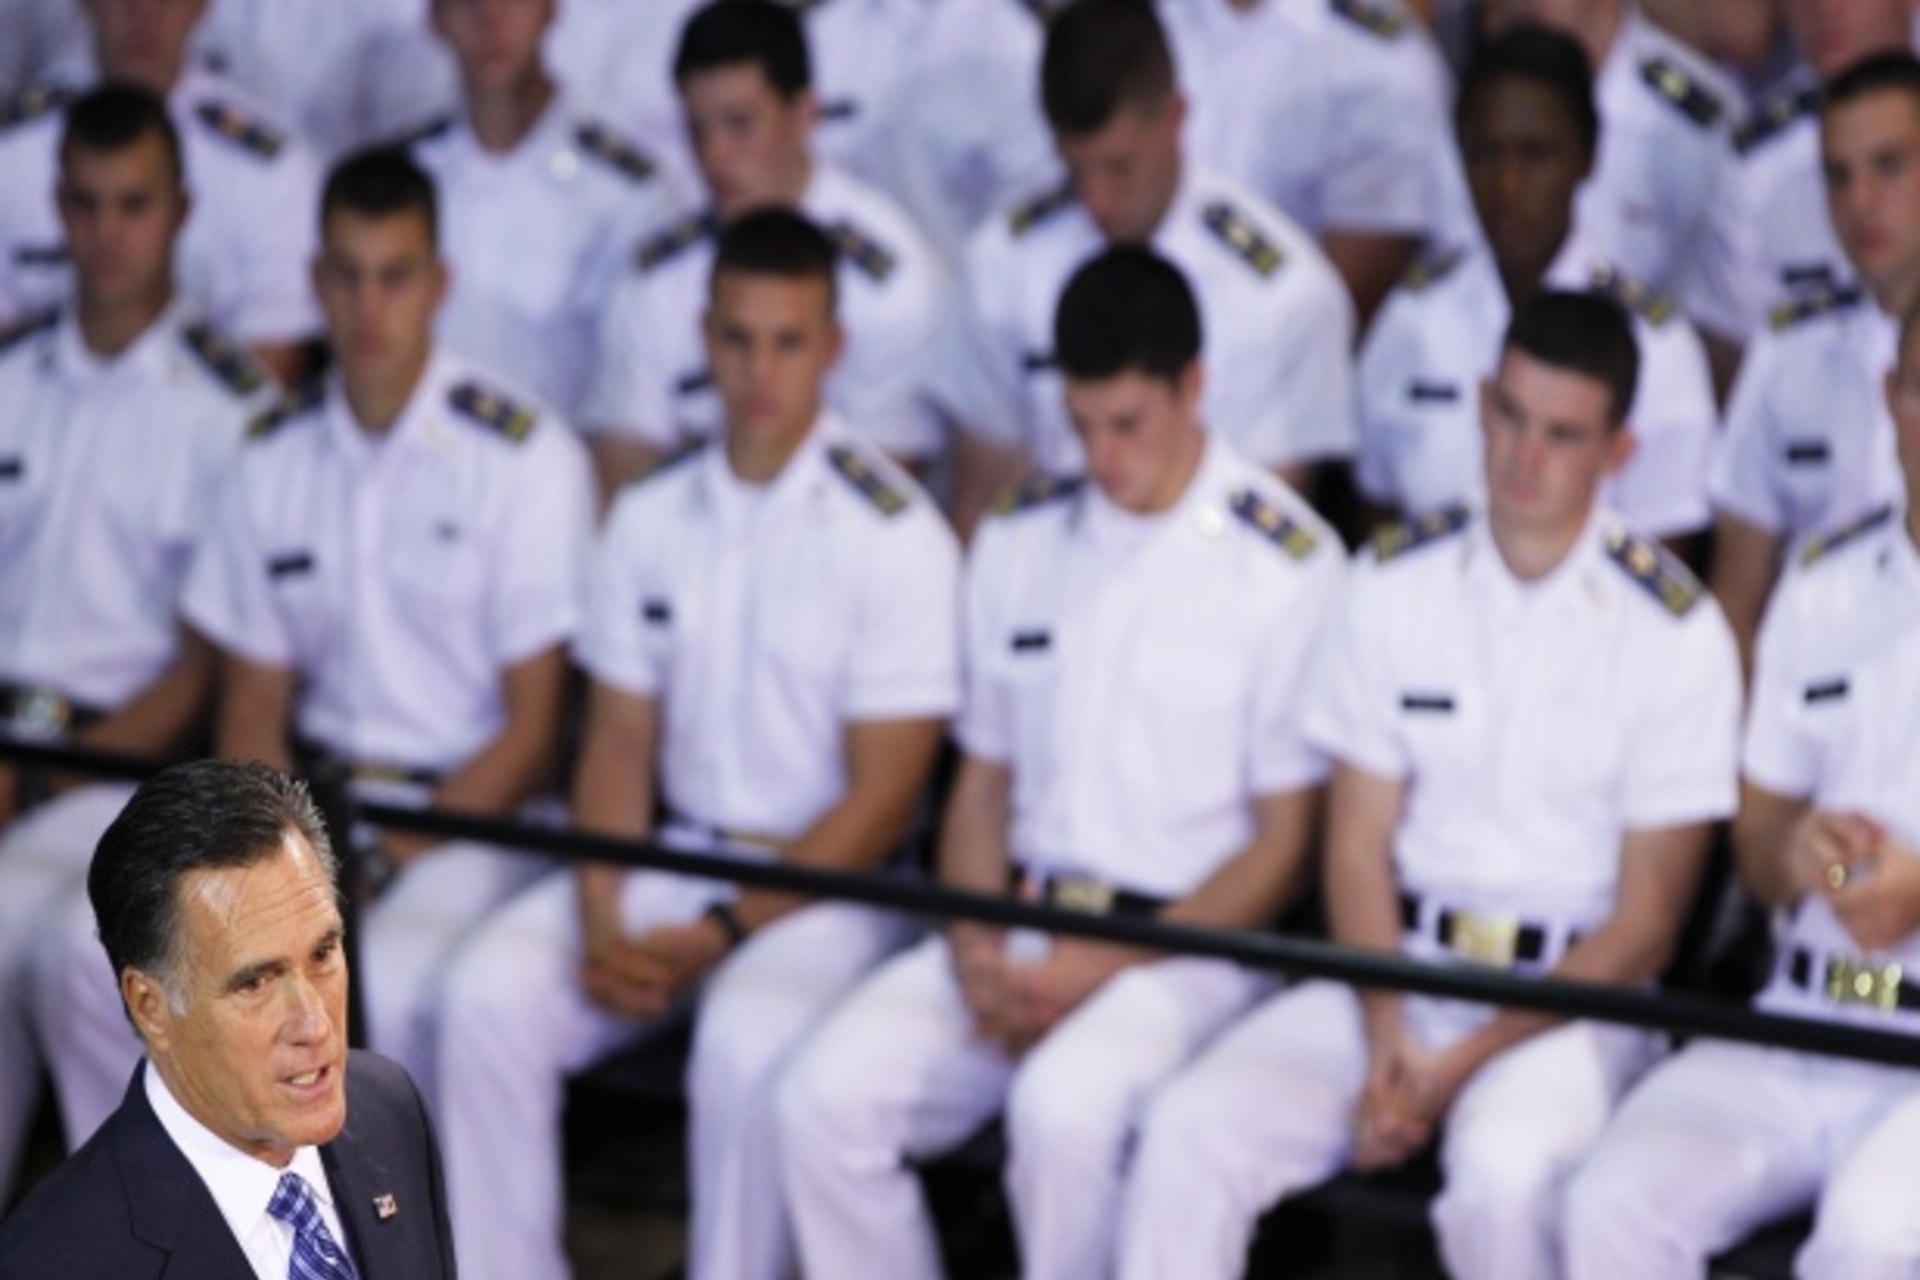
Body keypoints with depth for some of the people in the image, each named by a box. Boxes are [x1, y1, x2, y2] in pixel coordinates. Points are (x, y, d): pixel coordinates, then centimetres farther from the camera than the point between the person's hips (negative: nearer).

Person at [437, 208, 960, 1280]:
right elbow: (621, 740, 9)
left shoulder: (896, 535, -8)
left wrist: (720, 934, -17)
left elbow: (881, 797, -10)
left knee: (748, 1039, -34)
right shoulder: (652, 520, 9)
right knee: (491, 992, -20)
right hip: (669, 859, 5)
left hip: (827, 883, -5)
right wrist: (602, 922, -9)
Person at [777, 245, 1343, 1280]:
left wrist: (1105, 966, -13)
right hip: (1017, 929, 5)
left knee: (1063, 1104, -35)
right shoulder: (1019, 546, 13)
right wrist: (978, 952, -3)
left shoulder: (1287, 567, -4)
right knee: (826, 1096, -20)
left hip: (1186, 942, -5)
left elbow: (1281, 845, -3)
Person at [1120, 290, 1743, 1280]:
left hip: (1570, 1002, -4)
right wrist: (1387, 1037, -12)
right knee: (1192, 1127, -20)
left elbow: (1643, 929, -5)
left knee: (1501, 1171, -35)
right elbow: (1359, 844, 5)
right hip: (1391, 972, 4)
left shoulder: (1675, 633, -6)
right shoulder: (1395, 583, 4)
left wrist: (1458, 1067, -14)